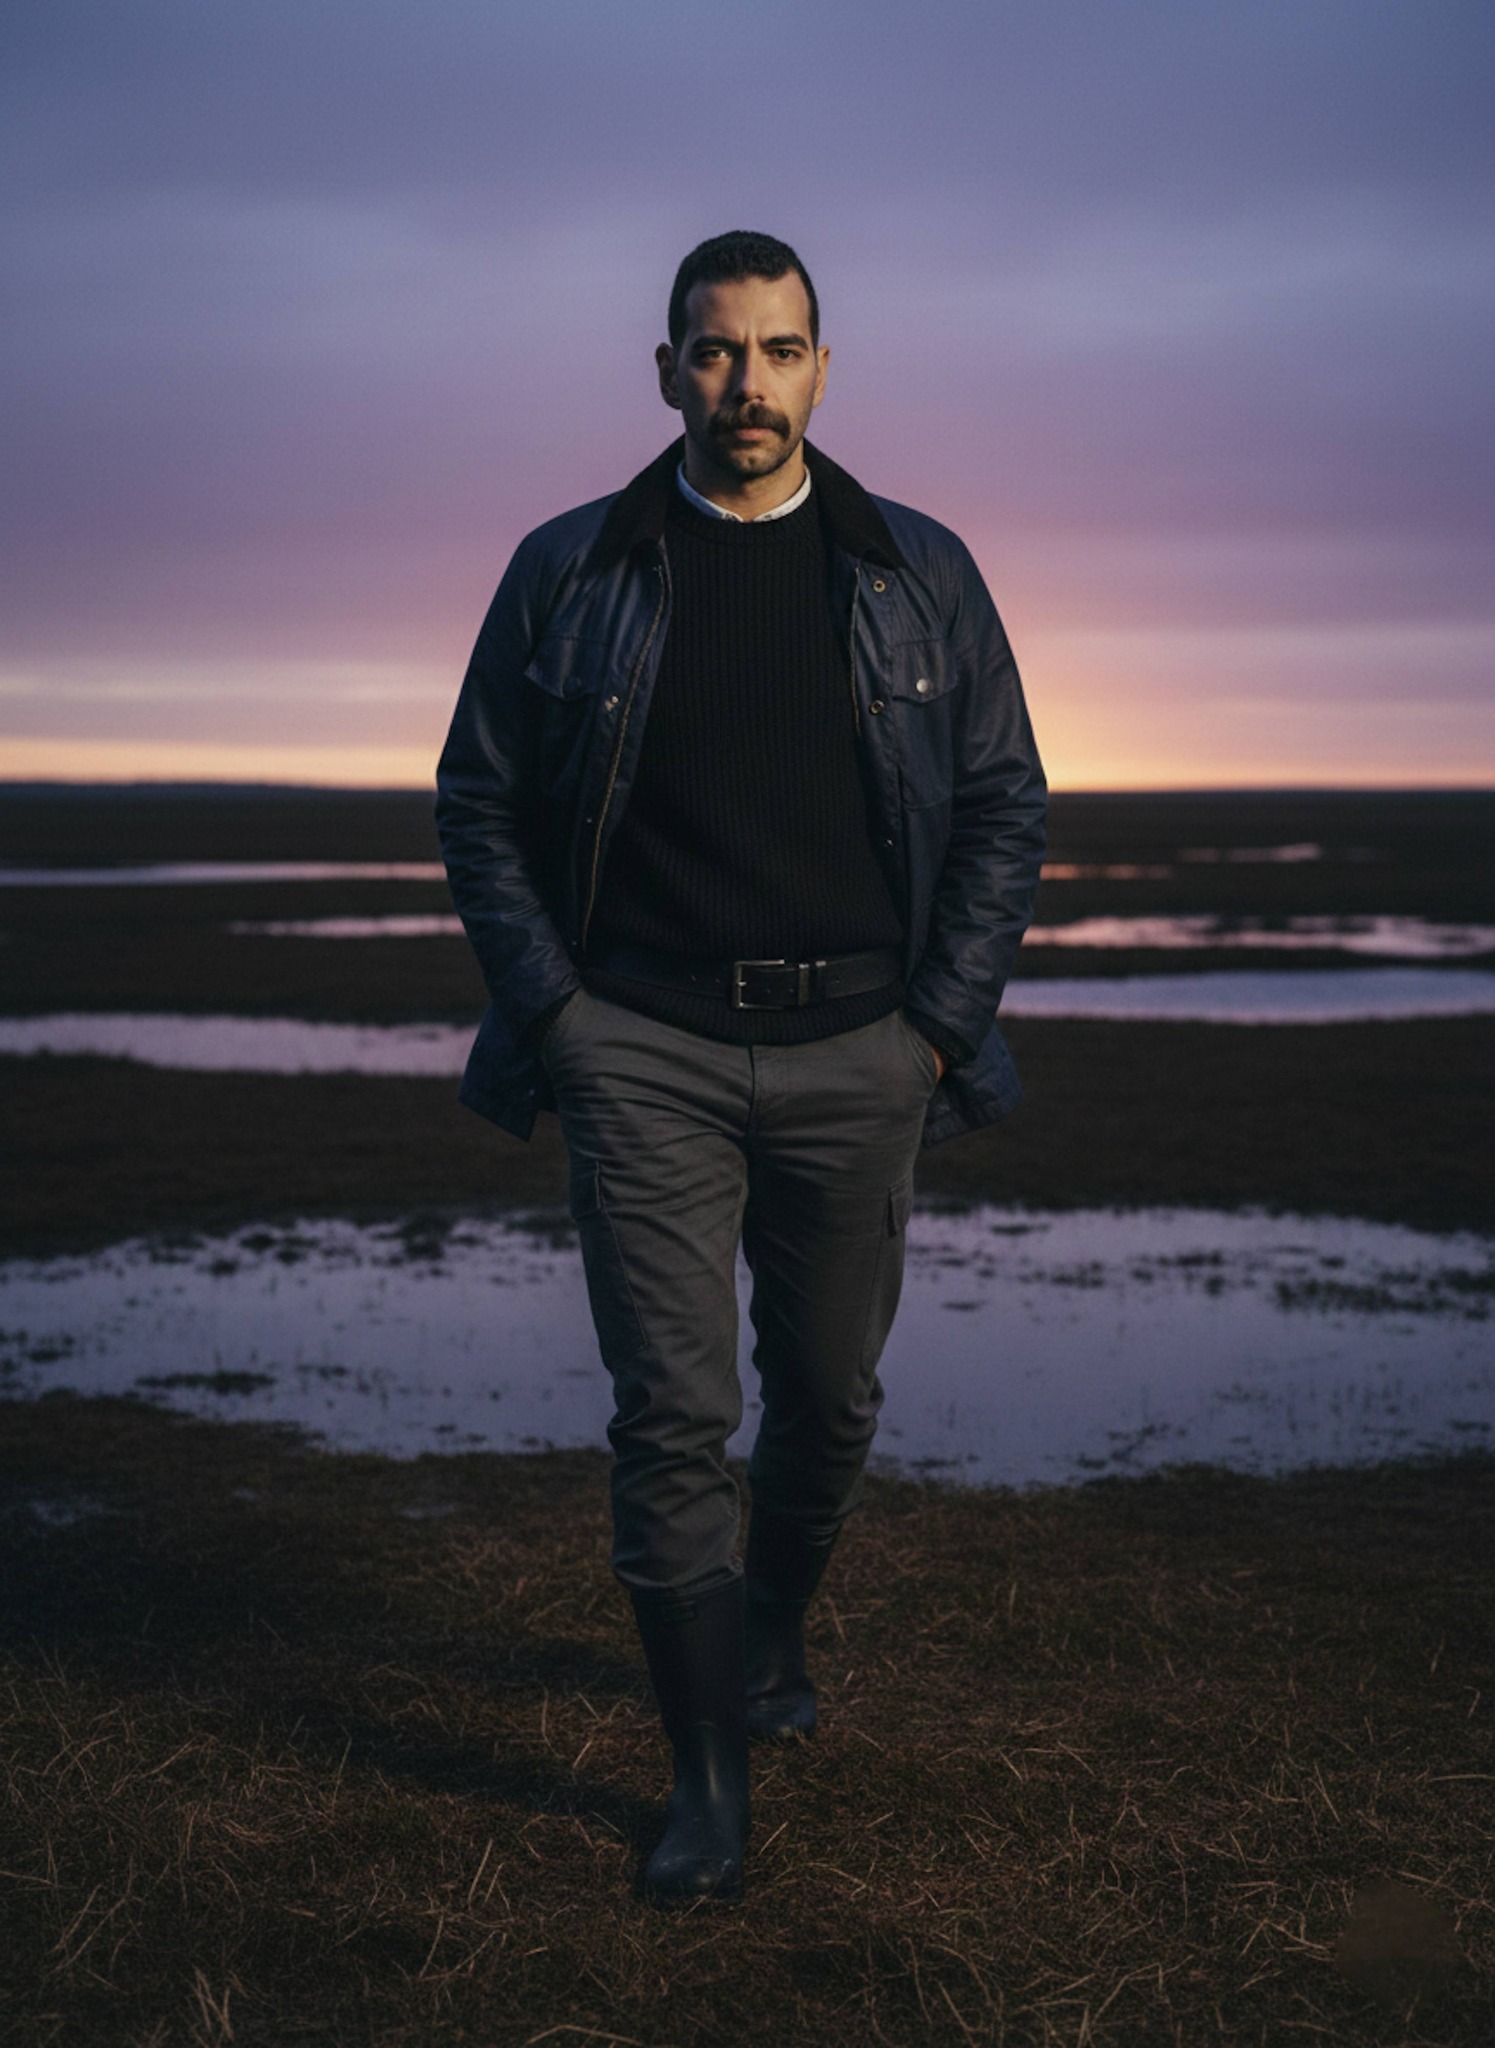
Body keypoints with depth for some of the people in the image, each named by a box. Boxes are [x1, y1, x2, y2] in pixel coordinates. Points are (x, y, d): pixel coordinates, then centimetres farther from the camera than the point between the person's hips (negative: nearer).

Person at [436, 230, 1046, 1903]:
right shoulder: (568, 572, 3)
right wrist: (550, 1015, -2)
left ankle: (771, 1636, 41)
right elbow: (478, 803, 7)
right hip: (645, 1051, -1)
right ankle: (707, 1774, 8)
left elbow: (1005, 807, 8)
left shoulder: (921, 575, 5)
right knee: (671, 1412, -5)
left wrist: (942, 1024, 0)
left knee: (829, 1397, 13)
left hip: (855, 1051, 2)